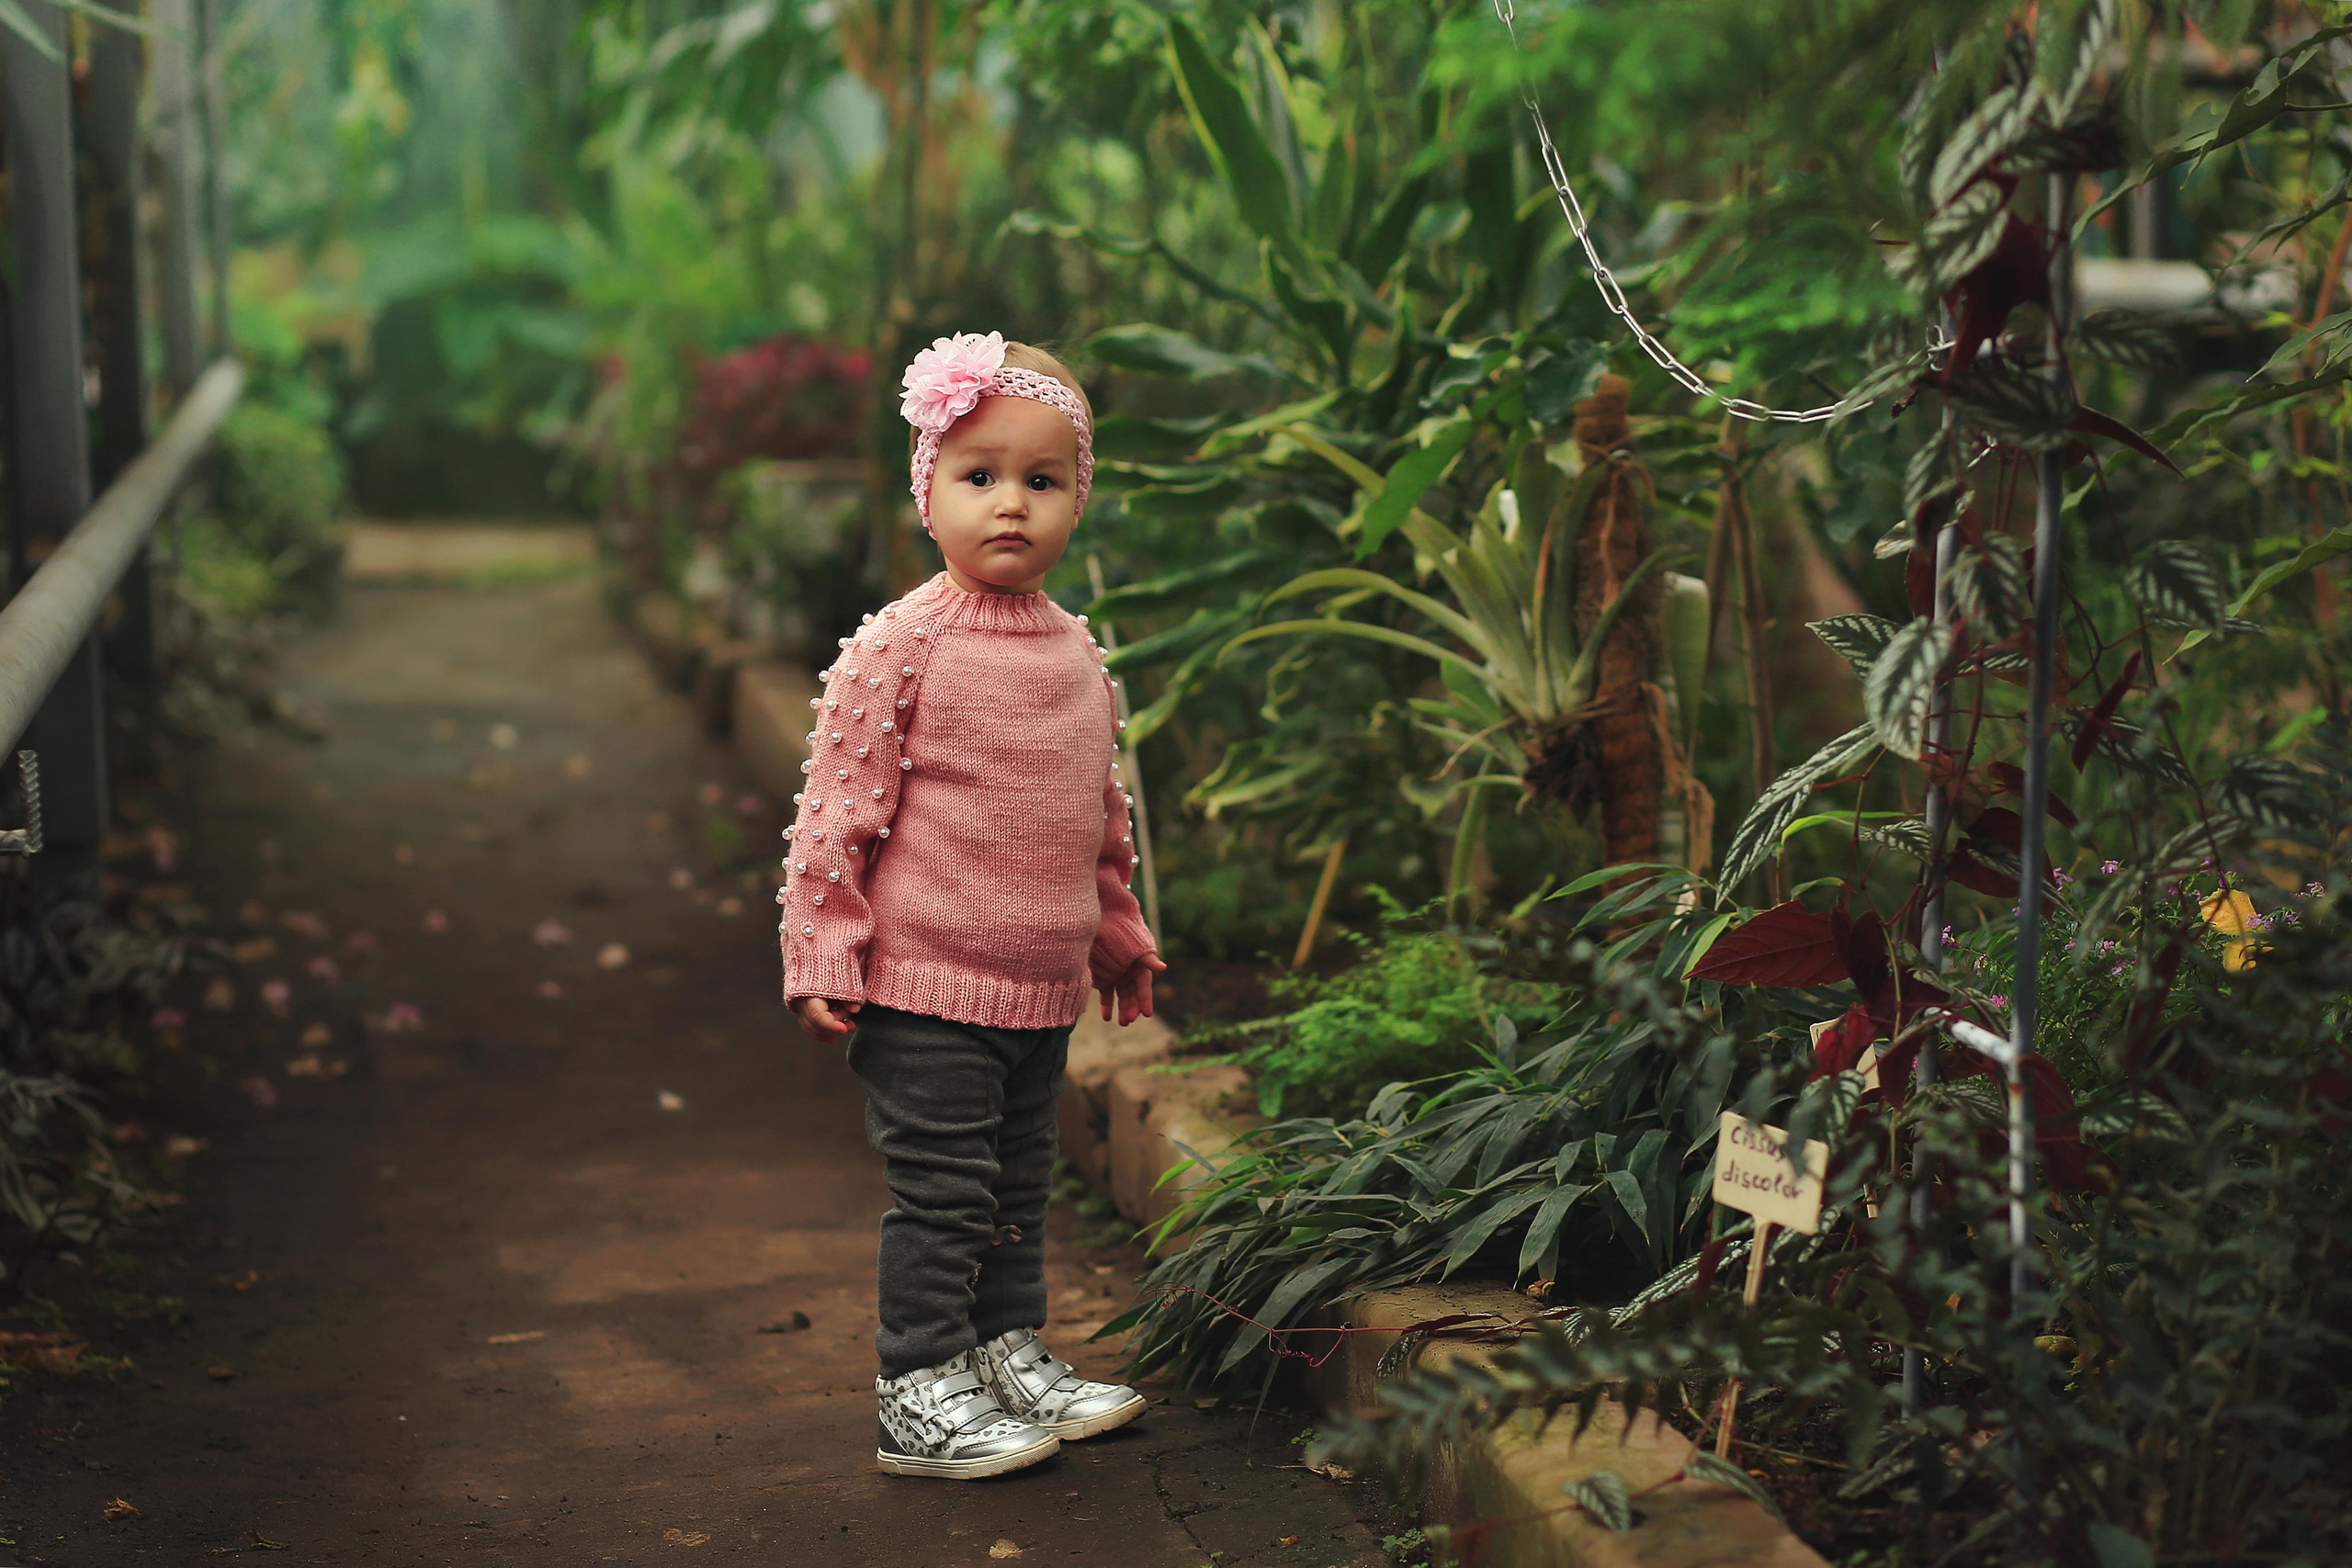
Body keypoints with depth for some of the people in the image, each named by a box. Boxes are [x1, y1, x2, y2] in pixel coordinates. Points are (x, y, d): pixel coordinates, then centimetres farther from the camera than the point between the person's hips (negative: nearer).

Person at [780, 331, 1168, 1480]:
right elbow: (839, 805, -10)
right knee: (940, 1192, -2)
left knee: (1018, 1187, 17)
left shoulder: (1078, 653, 9)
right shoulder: (899, 647, -11)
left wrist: (1121, 937, 25)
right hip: (924, 989, -6)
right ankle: (920, 1394, 8)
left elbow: (1104, 814, 20)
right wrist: (822, 954, -13)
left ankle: (1009, 1350, 32)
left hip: (1043, 989, 7)